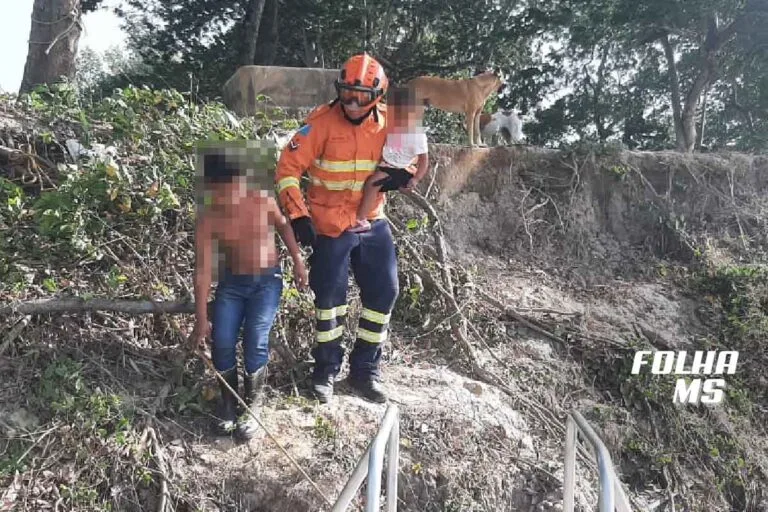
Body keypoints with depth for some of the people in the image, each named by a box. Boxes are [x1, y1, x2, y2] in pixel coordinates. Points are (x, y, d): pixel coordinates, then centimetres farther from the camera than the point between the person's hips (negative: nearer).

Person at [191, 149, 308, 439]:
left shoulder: (262, 201, -15)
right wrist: (201, 321, -17)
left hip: (267, 281, -1)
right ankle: (227, 403, 14)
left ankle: (251, 406, 5)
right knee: (221, 342, -10)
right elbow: (202, 271, -16)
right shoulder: (207, 221, -15)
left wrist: (298, 261, 6)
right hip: (232, 282, 1)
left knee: (255, 343, -14)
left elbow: (283, 226, 6)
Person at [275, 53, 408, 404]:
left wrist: (399, 177, -10)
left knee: (384, 293, 7)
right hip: (331, 228, -4)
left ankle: (365, 371, 24)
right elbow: (288, 168, -14)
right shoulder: (322, 122, -14)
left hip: (373, 225, 5)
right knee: (330, 298, 3)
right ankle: (326, 372, 24)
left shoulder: (387, 122, -2)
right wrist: (298, 214, -23)